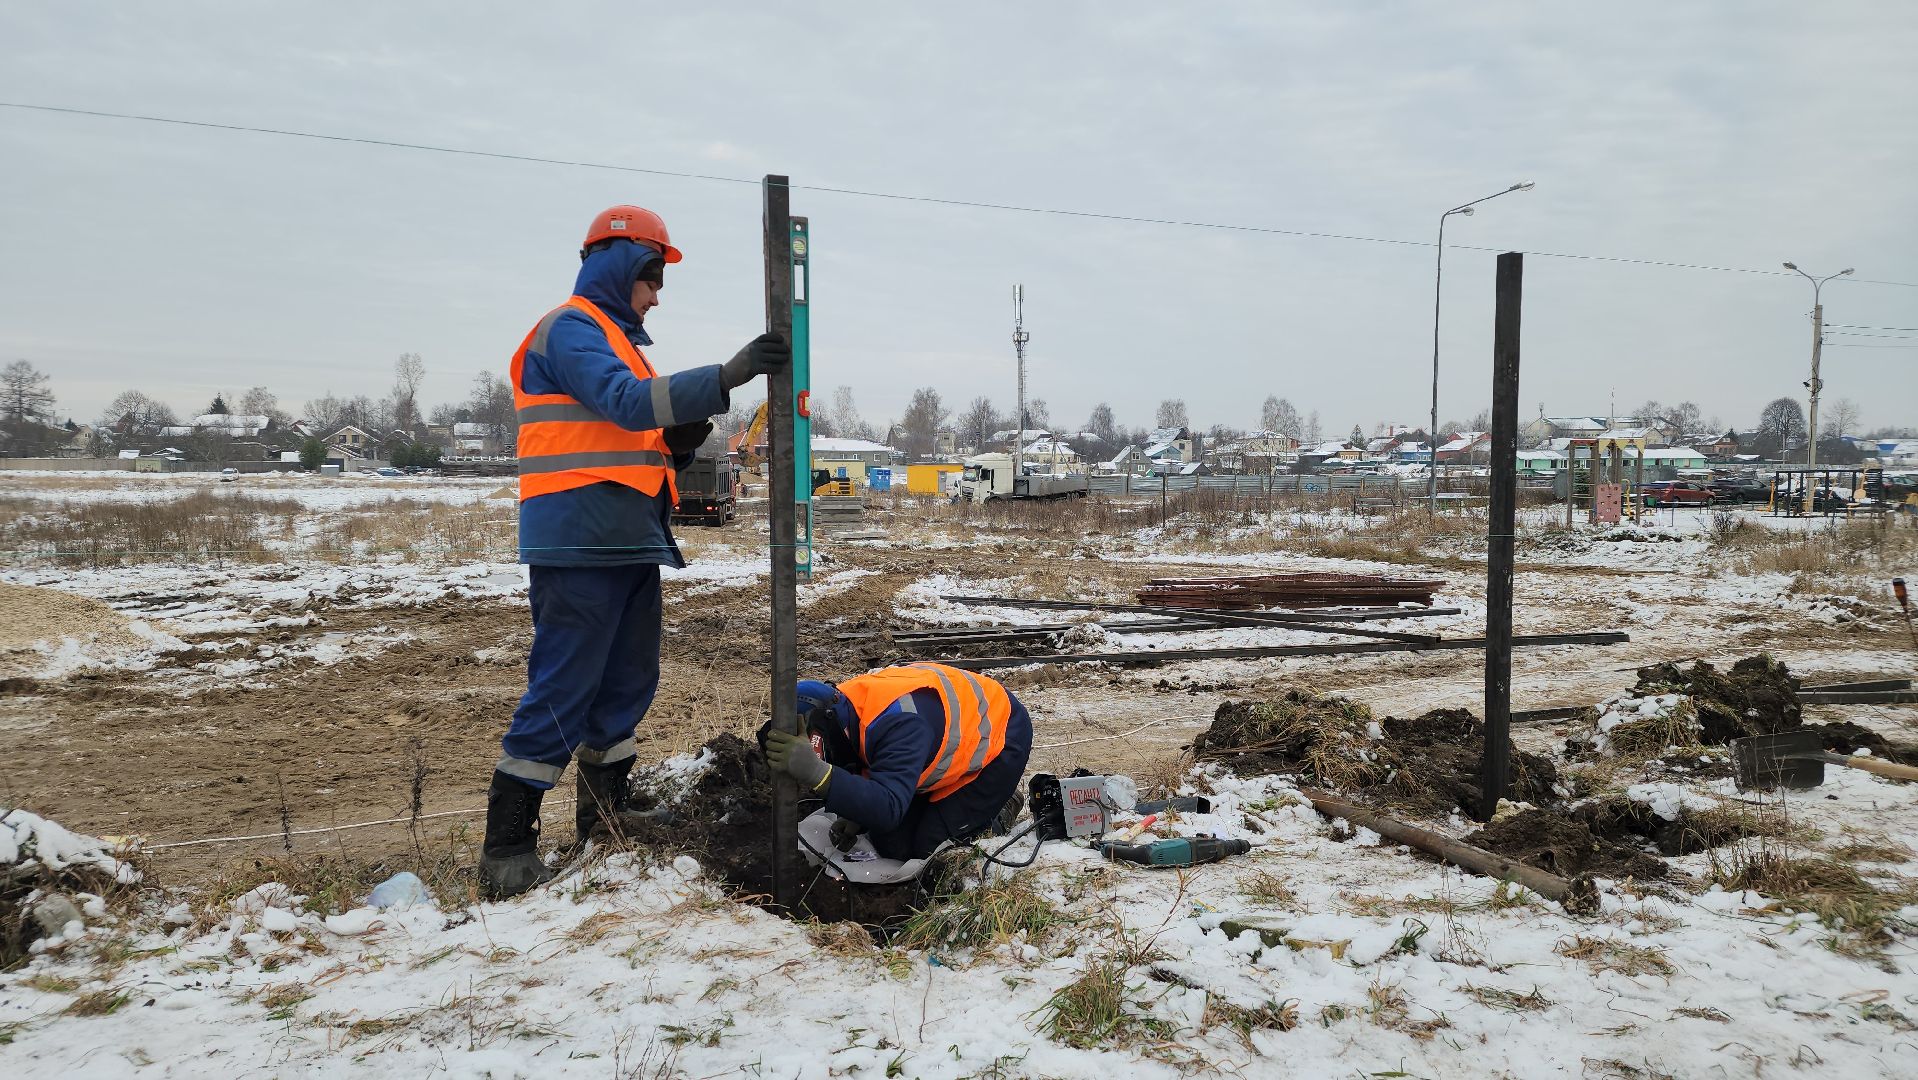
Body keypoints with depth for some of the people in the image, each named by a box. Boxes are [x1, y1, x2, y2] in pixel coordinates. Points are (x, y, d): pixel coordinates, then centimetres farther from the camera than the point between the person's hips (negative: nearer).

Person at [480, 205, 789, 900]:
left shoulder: (618, 340, 24)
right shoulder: (569, 329, -6)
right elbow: (628, 401, -24)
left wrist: (681, 441, 4)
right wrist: (727, 377, -30)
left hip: (630, 544, 10)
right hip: (580, 546, -10)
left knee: (629, 682, 14)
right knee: (562, 691, -9)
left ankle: (605, 808, 28)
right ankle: (506, 850, -2)